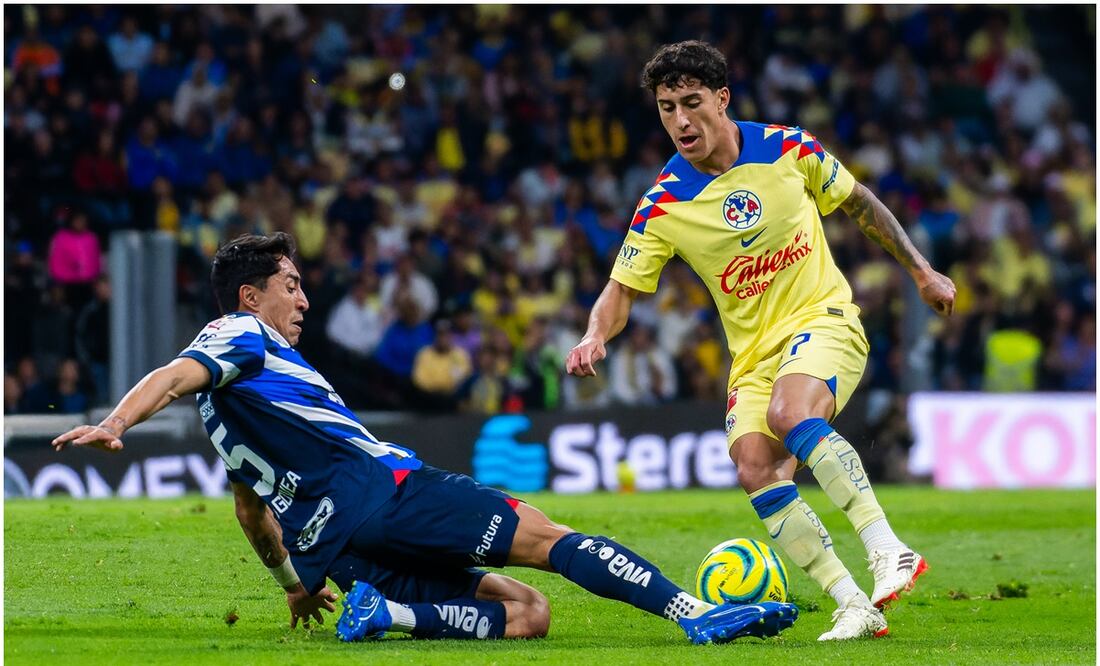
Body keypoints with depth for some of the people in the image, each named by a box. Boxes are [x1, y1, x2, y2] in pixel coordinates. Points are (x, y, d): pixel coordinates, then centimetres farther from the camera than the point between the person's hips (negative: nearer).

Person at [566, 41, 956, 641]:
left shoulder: (788, 149, -7)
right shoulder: (663, 204, -6)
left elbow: (858, 203, 10)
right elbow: (622, 289, -4)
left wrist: (921, 272, 16)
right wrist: (594, 338, -26)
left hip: (824, 317, -3)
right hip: (754, 353, 3)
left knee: (789, 413, -34)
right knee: (755, 471, -19)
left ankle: (888, 550, -33)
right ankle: (854, 607, -14)